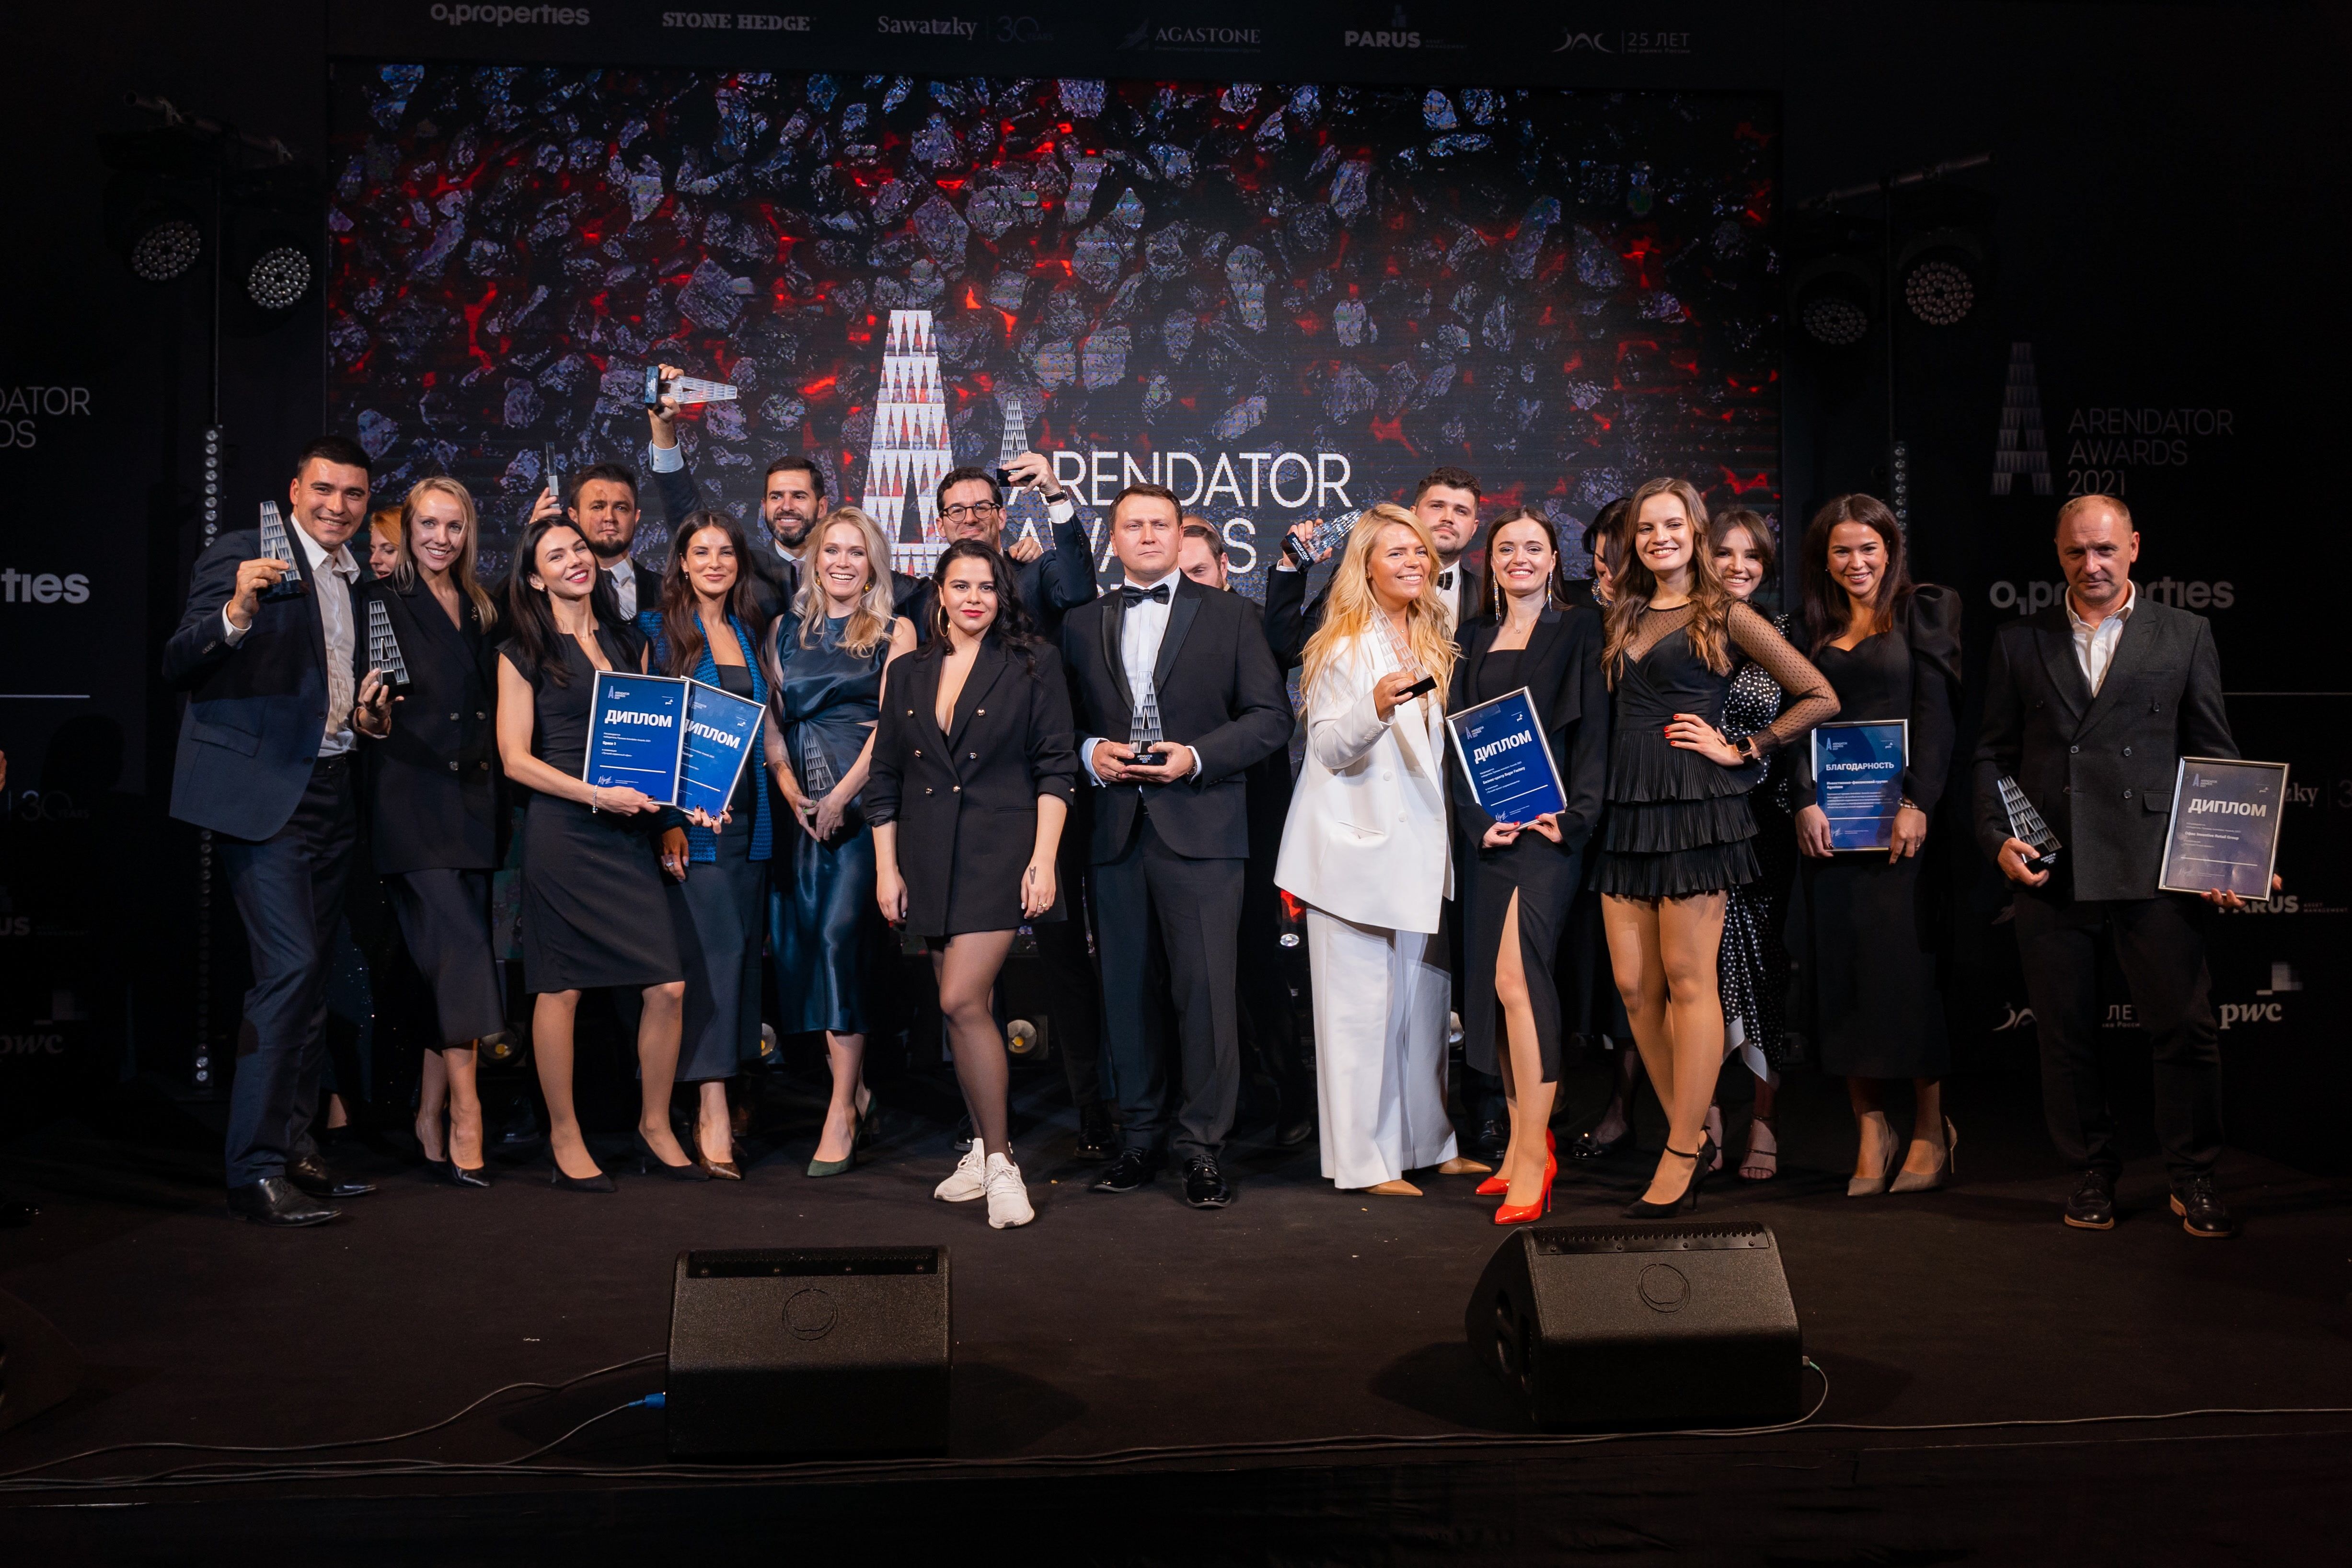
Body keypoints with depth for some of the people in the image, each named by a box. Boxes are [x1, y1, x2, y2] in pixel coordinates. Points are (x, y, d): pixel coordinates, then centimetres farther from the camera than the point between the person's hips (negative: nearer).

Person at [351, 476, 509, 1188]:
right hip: (412, 801, -5)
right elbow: (362, 701, -6)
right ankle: (465, 1116, -7)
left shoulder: (480, 609, 17)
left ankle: (431, 1121, 12)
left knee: (445, 968, 6)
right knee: (460, 952, -13)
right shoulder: (379, 600, 1)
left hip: (474, 801, 5)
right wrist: (373, 719, -25)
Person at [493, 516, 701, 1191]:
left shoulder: (629, 643, 15)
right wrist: (596, 794, -16)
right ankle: (565, 1138, 16)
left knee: (669, 987, -3)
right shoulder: (525, 653, 2)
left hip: (629, 829, 4)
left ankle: (655, 1127, 14)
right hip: (562, 831, -4)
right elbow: (516, 758, -4)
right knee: (561, 988, 1)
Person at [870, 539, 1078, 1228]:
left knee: (963, 1000, -14)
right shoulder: (907, 674, 13)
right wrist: (886, 868, 6)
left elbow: (1055, 769, -2)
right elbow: (885, 777, 13)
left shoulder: (1033, 666, 2)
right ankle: (983, 1148, 22)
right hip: (929, 858, 5)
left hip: (1001, 849, -4)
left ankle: (999, 1160, -3)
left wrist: (1044, 860, -11)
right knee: (966, 1008, 9)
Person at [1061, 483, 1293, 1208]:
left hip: (1200, 827, -3)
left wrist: (1196, 757, -10)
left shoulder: (1227, 615, 8)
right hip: (1115, 827, 3)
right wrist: (1091, 752, -4)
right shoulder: (1082, 624, 16)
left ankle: (1202, 1143, 4)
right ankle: (1141, 1134, 21)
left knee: (1206, 987, -6)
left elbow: (1270, 715, 2)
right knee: (1124, 986, 8)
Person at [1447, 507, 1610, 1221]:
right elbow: (1458, 736, 10)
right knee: (1491, 982, 5)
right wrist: (1478, 820, -4)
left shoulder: (1578, 628, 5)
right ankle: (1523, 1142, 14)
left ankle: (1533, 1153, -13)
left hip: (1547, 824, -5)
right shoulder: (1475, 638, 17)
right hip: (1483, 829, 5)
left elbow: (1594, 731, -2)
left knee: (1517, 974, -17)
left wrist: (1574, 817, -13)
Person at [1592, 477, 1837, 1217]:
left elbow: (1820, 697, 0)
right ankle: (1692, 1136, 18)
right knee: (1634, 986, 4)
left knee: (1688, 982, -4)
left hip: (1693, 807, -6)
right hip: (1628, 809, 6)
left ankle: (1680, 1156, 3)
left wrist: (1742, 751, -3)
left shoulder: (1724, 616, 1)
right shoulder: (1623, 618, 17)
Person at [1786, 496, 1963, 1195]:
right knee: (1842, 968, 1)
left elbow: (1938, 710, -4)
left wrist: (1917, 804, -14)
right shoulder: (1814, 626, 15)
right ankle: (1871, 1130, 8)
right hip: (1831, 820, 4)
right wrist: (1806, 802, -6)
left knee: (1911, 966, -3)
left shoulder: (1927, 608, 4)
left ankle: (1931, 1131, 8)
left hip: (1902, 816, -4)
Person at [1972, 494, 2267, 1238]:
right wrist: (1997, 838, -3)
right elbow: (1994, 754, 11)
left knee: (2187, 1026, 0)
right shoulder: (2019, 642, 11)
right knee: (2066, 1033, 7)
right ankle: (2093, 1174, 21)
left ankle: (2193, 1180, 17)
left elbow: (2215, 754, 9)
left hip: (2155, 869, -1)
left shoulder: (2185, 635, 10)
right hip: (2049, 870, 1)